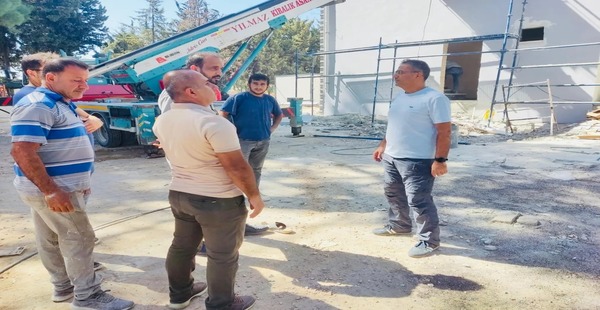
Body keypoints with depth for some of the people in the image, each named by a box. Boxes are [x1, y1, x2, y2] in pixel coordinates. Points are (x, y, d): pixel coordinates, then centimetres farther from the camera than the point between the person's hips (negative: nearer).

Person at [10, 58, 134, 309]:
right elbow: (22, 152, -26)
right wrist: (51, 191, -28)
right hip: (53, 189, -10)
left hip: (59, 186, 10)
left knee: (51, 240, 18)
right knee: (79, 239, -4)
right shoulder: (38, 105, -19)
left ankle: (64, 286, 31)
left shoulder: (59, 104, 13)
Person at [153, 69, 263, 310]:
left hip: (178, 193, 8)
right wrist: (254, 196, -12)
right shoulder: (213, 123, -24)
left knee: (182, 246, 22)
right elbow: (237, 167, -22)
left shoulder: (161, 121, 2)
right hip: (219, 200, -8)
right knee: (223, 255, 9)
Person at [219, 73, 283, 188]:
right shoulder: (239, 98, -12)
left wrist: (273, 128, 8)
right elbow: (223, 113, -10)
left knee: (256, 170, 17)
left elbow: (279, 114, 22)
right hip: (243, 140, -5)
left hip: (263, 141, 6)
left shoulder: (270, 100, 5)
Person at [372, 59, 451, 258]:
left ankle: (429, 241, 10)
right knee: (393, 194, 19)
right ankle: (398, 226, 38)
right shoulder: (399, 98, 13)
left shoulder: (434, 98, -15)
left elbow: (444, 132, -17)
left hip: (417, 161, -9)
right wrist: (383, 146, 21)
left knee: (419, 201, -5)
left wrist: (440, 160, -21)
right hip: (391, 158, 9)